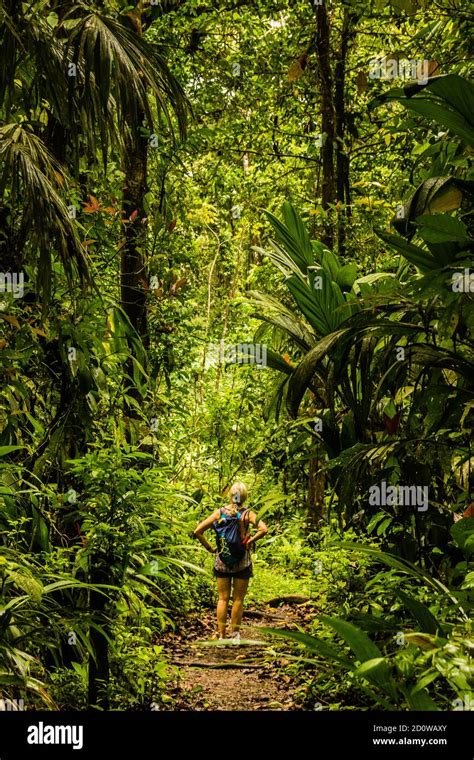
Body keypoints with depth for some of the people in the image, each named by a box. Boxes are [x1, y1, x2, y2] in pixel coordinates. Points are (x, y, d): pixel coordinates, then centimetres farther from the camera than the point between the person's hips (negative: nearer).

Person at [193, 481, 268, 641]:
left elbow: (197, 531, -5)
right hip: (242, 561, -2)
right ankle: (235, 633, 12)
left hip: (222, 560, 2)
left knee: (223, 599, 8)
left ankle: (221, 635, 7)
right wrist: (249, 542, -13)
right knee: (238, 599, 8)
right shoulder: (247, 514, -9)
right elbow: (263, 529, -24)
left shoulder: (220, 512, -3)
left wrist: (209, 548, 2)